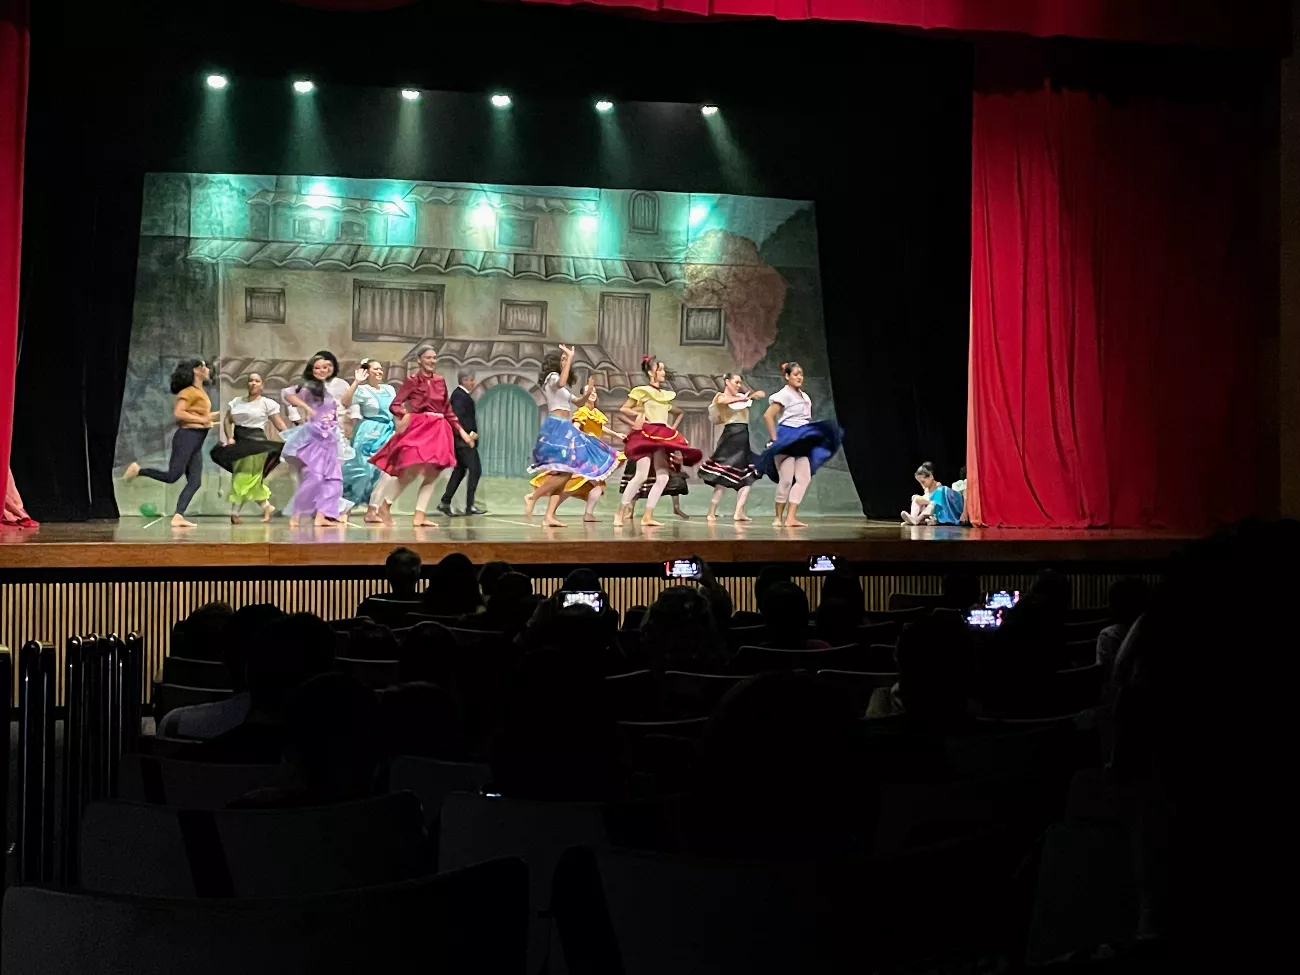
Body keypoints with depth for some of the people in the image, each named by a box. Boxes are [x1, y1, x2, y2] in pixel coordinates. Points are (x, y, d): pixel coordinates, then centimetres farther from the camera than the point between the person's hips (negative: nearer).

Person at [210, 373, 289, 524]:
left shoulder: (267, 403, 0)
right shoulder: (236, 402, 13)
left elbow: (280, 424, -3)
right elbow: (227, 421, 10)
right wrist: (229, 438, -7)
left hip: (255, 443, -5)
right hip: (238, 443, 5)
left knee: (244, 478, -9)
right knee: (252, 480, 6)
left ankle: (234, 513, -7)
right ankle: (267, 507, 18)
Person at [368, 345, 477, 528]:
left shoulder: (440, 381, 13)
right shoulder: (412, 380, -1)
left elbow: (448, 411, 18)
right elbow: (394, 405, -8)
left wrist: (462, 431, 14)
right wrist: (405, 415, -29)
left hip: (438, 430, 6)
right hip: (418, 427, -6)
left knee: (432, 474, 0)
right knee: (411, 472, -13)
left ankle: (419, 516, 4)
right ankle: (385, 507, 4)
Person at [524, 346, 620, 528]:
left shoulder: (563, 388, 25)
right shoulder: (552, 377, -3)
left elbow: (576, 401, 33)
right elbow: (561, 383, -27)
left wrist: (587, 395, 12)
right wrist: (570, 358, -23)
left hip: (564, 429, 10)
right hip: (557, 428, -10)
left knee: (566, 473, 2)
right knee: (565, 471, -21)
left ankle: (549, 516, -3)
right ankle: (532, 496, -16)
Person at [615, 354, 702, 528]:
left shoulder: (666, 395, 18)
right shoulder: (642, 391, 1)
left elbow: (679, 412, 33)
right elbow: (623, 409, 1)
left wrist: (673, 428, 19)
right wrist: (638, 415, -11)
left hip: (662, 437, 7)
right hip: (646, 435, -7)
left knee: (663, 477, -4)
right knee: (641, 475, -18)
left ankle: (647, 517, -1)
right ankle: (621, 513, -12)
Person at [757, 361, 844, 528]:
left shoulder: (806, 397, 16)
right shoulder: (784, 394, -5)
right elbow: (768, 416, -12)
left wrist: (812, 436, 13)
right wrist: (774, 439, -12)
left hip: (802, 442, 7)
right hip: (786, 439, -7)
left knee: (804, 478, -6)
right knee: (786, 479, -9)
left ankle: (790, 517, -8)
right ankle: (778, 518, 2)